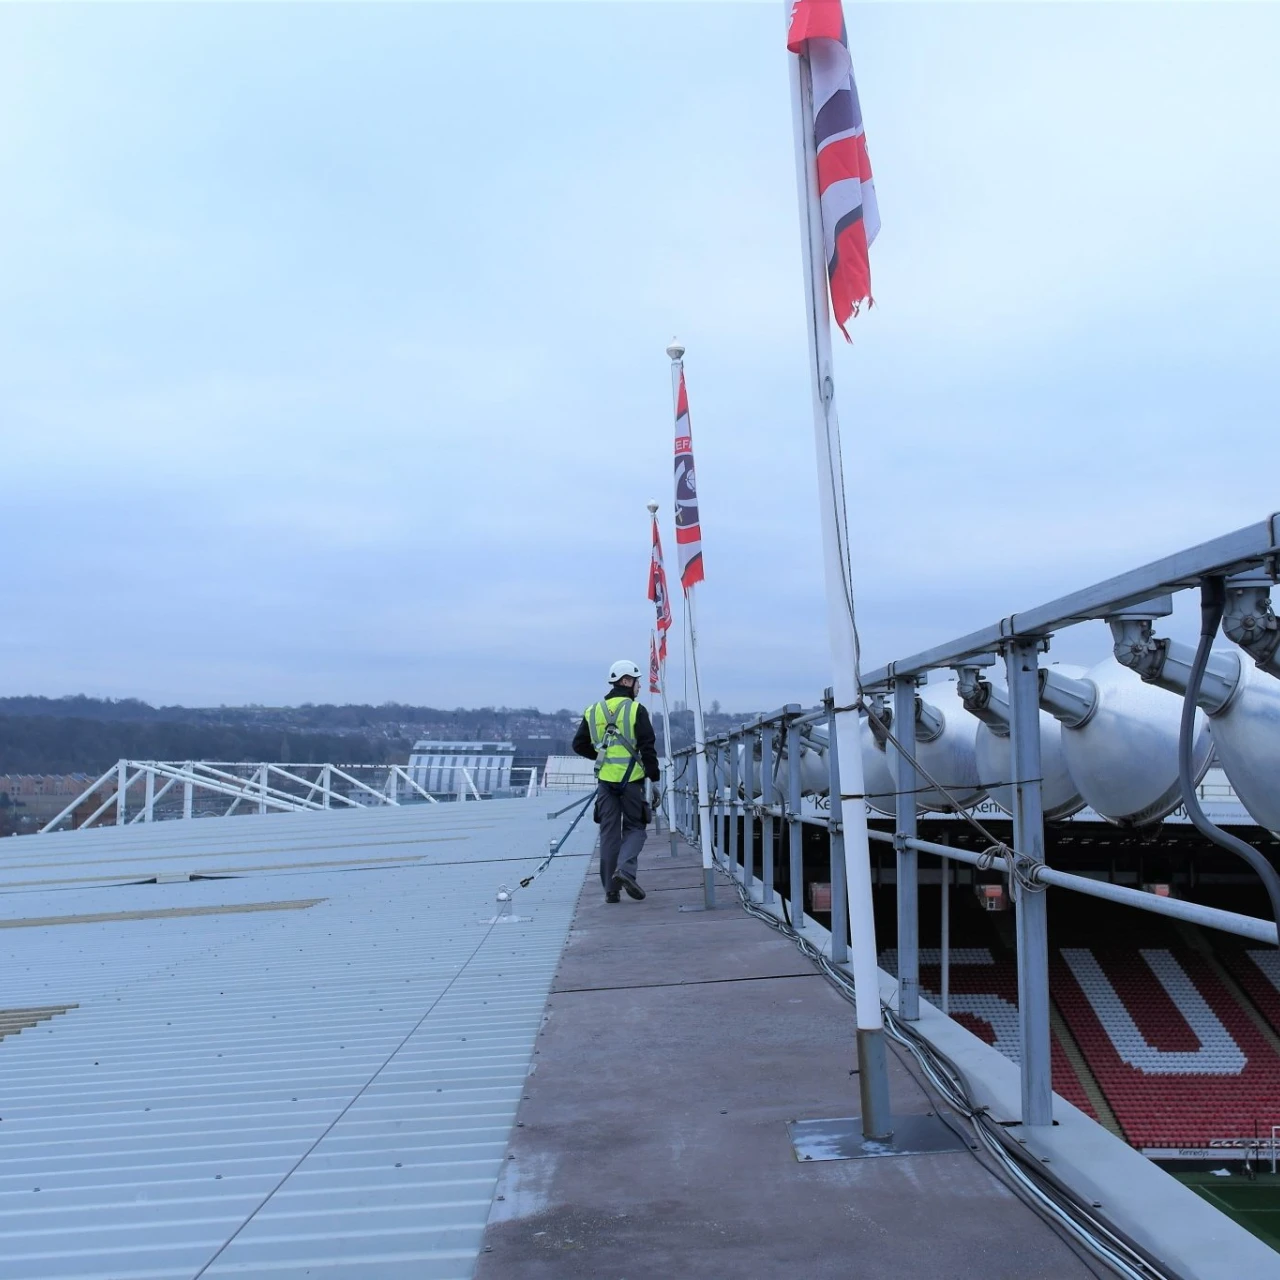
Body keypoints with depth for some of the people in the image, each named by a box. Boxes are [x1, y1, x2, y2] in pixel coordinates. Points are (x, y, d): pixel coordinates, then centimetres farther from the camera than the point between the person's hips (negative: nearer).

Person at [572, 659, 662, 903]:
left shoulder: (593, 711, 8)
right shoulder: (636, 710, -6)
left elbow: (579, 744, 12)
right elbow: (648, 747, -11)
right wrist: (654, 775, -3)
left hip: (605, 780, 4)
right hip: (631, 780, -4)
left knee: (609, 832, 9)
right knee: (634, 827, 9)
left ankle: (611, 888, 8)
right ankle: (626, 869, -15)